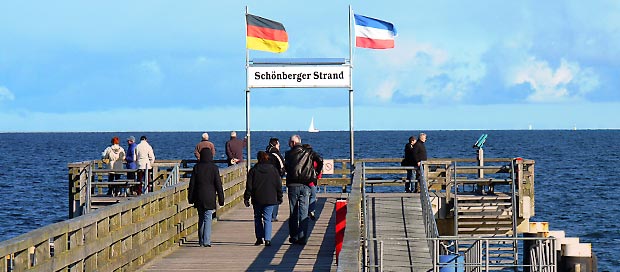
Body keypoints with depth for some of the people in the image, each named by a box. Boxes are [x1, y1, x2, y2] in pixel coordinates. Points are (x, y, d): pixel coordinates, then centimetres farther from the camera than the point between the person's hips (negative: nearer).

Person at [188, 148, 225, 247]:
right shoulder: (214, 168, -6)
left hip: (199, 197, 3)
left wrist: (190, 198, 11)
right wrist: (221, 198, 3)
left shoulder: (196, 167, 0)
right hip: (209, 198, -3)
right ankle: (206, 241, -11)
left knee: (201, 218, 14)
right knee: (208, 218, -2)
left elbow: (192, 184, 4)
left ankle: (201, 241, 18)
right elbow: (218, 184, -4)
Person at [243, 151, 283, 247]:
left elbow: (249, 186, -2)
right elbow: (279, 185, 5)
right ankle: (267, 239, -9)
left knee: (257, 218, 14)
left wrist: (246, 198, 4)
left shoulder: (253, 170, -2)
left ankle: (259, 238, 12)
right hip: (270, 199, 0)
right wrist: (279, 198, 13)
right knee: (267, 219, 1)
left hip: (257, 199, 0)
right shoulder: (273, 170, 1)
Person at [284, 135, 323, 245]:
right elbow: (320, 160, -6)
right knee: (304, 212, 3)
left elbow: (286, 167, -6)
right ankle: (303, 238, -2)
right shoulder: (308, 153, 5)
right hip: (305, 186, 1)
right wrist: (316, 173, 5)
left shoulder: (289, 153, 0)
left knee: (293, 213, 8)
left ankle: (294, 237, 10)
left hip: (293, 185, -1)